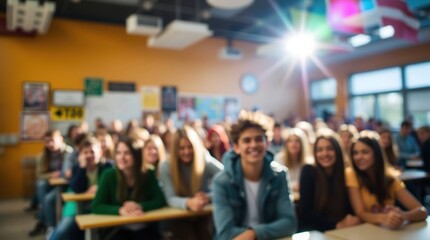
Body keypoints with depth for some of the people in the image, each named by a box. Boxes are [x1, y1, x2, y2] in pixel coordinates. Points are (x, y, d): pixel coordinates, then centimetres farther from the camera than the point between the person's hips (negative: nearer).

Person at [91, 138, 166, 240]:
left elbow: (160, 201, -3)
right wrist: (121, 210, -27)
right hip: (118, 230, -1)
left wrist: (140, 206, -21)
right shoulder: (109, 175, -8)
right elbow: (96, 206, -11)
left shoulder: (148, 175, -4)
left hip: (145, 229, 1)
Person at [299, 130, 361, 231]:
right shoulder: (308, 171, -9)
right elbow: (305, 212, -13)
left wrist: (354, 219, -20)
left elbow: (351, 208, 2)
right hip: (312, 229, -2)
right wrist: (337, 224, -19)